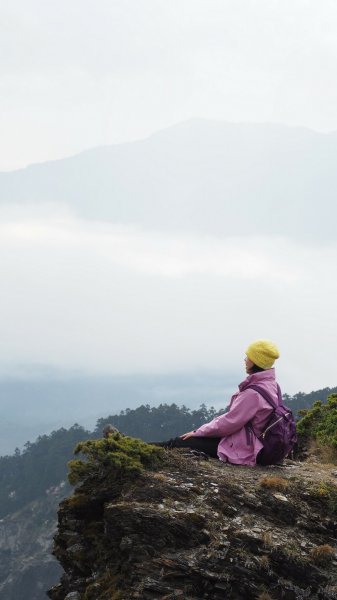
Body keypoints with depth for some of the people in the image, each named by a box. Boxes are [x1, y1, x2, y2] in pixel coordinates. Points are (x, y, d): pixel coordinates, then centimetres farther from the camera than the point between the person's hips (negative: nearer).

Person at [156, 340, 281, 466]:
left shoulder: (254, 394, -24)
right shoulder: (271, 384, 7)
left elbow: (229, 422, -20)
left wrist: (197, 432, -7)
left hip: (239, 450, -9)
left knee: (179, 442, -4)